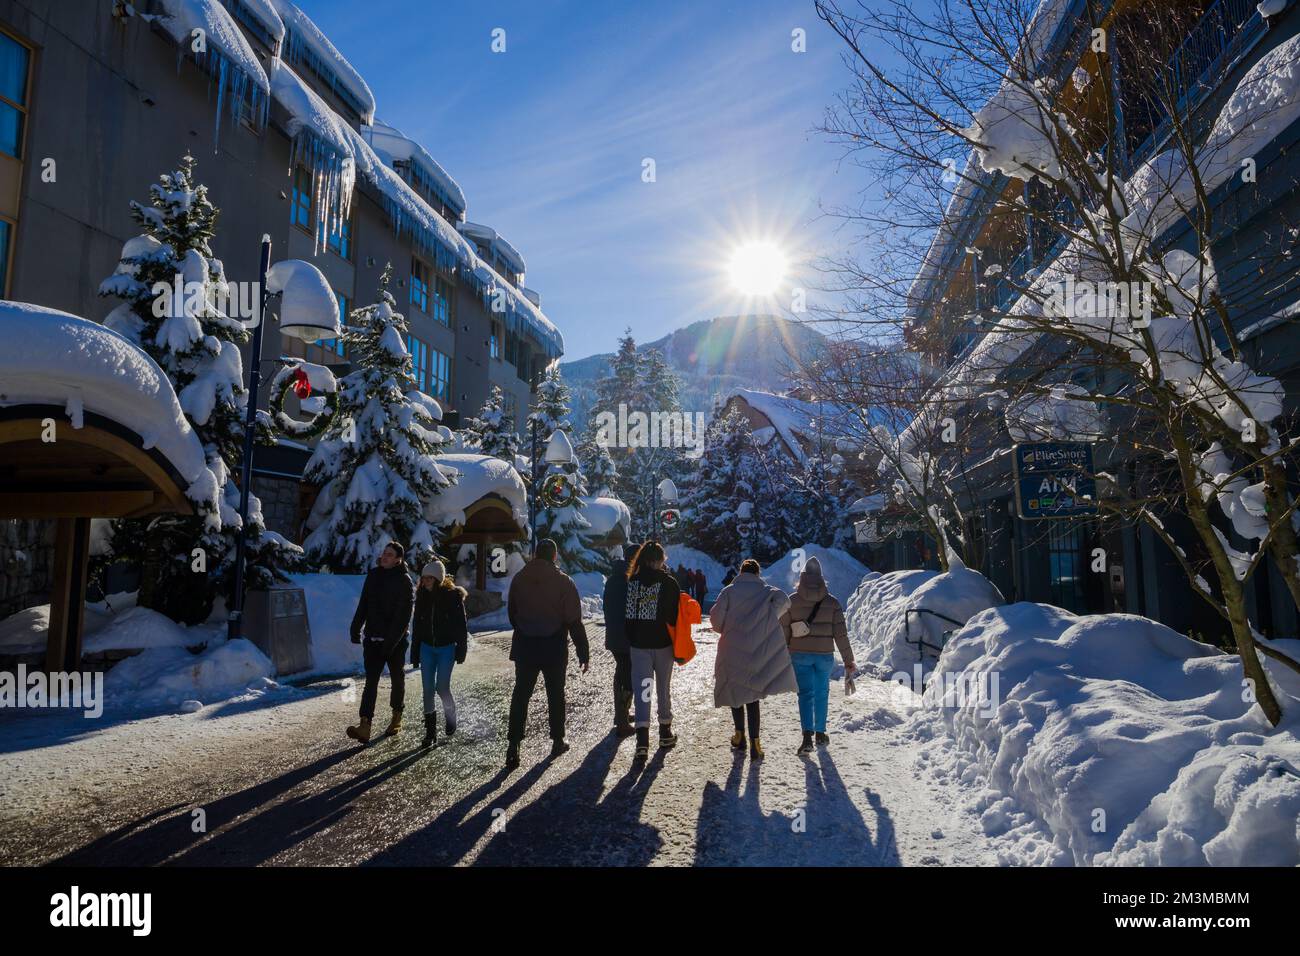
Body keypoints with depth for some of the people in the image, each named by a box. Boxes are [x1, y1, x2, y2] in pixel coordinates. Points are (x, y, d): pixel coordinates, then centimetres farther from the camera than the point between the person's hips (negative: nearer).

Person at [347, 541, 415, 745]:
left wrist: (392, 640, -21)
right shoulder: (373, 575, 6)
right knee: (371, 680, -5)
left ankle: (397, 718, 28)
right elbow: (363, 605, 12)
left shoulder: (404, 581, -9)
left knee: (397, 679, 12)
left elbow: (404, 615, -15)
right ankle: (365, 725, -12)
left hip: (395, 641, -4)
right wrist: (356, 629, 4)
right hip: (373, 638, 4)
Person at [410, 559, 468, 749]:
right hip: (427, 647, 4)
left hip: (446, 648, -4)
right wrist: (415, 653, 9)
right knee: (428, 689, 0)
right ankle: (430, 731, 8)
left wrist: (461, 650, -9)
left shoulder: (453, 596, -10)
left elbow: (461, 625, -6)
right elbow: (416, 625, 9)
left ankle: (450, 714, 26)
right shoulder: (422, 596, 2)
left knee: (442, 688, -6)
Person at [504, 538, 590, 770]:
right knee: (555, 695, 12)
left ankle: (513, 745, -1)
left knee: (520, 694, 6)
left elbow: (511, 612, 10)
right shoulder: (563, 582, -11)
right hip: (554, 649, -2)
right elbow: (574, 621, -10)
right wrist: (583, 653, -5)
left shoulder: (519, 579, 0)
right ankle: (557, 741, 22)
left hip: (524, 647, 2)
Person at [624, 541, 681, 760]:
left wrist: (630, 638, 9)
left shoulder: (632, 581, -2)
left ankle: (642, 737, -12)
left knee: (641, 688, 2)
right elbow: (675, 614, -8)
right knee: (664, 688, 15)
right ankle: (665, 733, 28)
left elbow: (627, 613, 1)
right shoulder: (668, 582, -8)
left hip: (638, 644, 1)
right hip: (663, 643, -1)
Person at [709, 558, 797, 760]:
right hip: (760, 650, 0)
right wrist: (770, 620, 5)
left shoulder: (729, 591, 1)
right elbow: (783, 601, -12)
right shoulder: (767, 590, 4)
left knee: (734, 690, 15)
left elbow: (715, 617, -5)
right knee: (752, 692, 5)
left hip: (733, 650, 0)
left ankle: (740, 736, 23)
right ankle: (754, 742, -5)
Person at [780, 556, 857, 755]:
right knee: (821, 693, 17)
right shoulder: (832, 602, -2)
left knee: (805, 693, 0)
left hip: (800, 654, -1)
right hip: (825, 654, 1)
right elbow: (841, 634, -3)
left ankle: (807, 737, -15)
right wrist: (848, 660, 3)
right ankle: (820, 734, 26)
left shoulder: (791, 600, -4)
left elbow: (783, 630, -2)